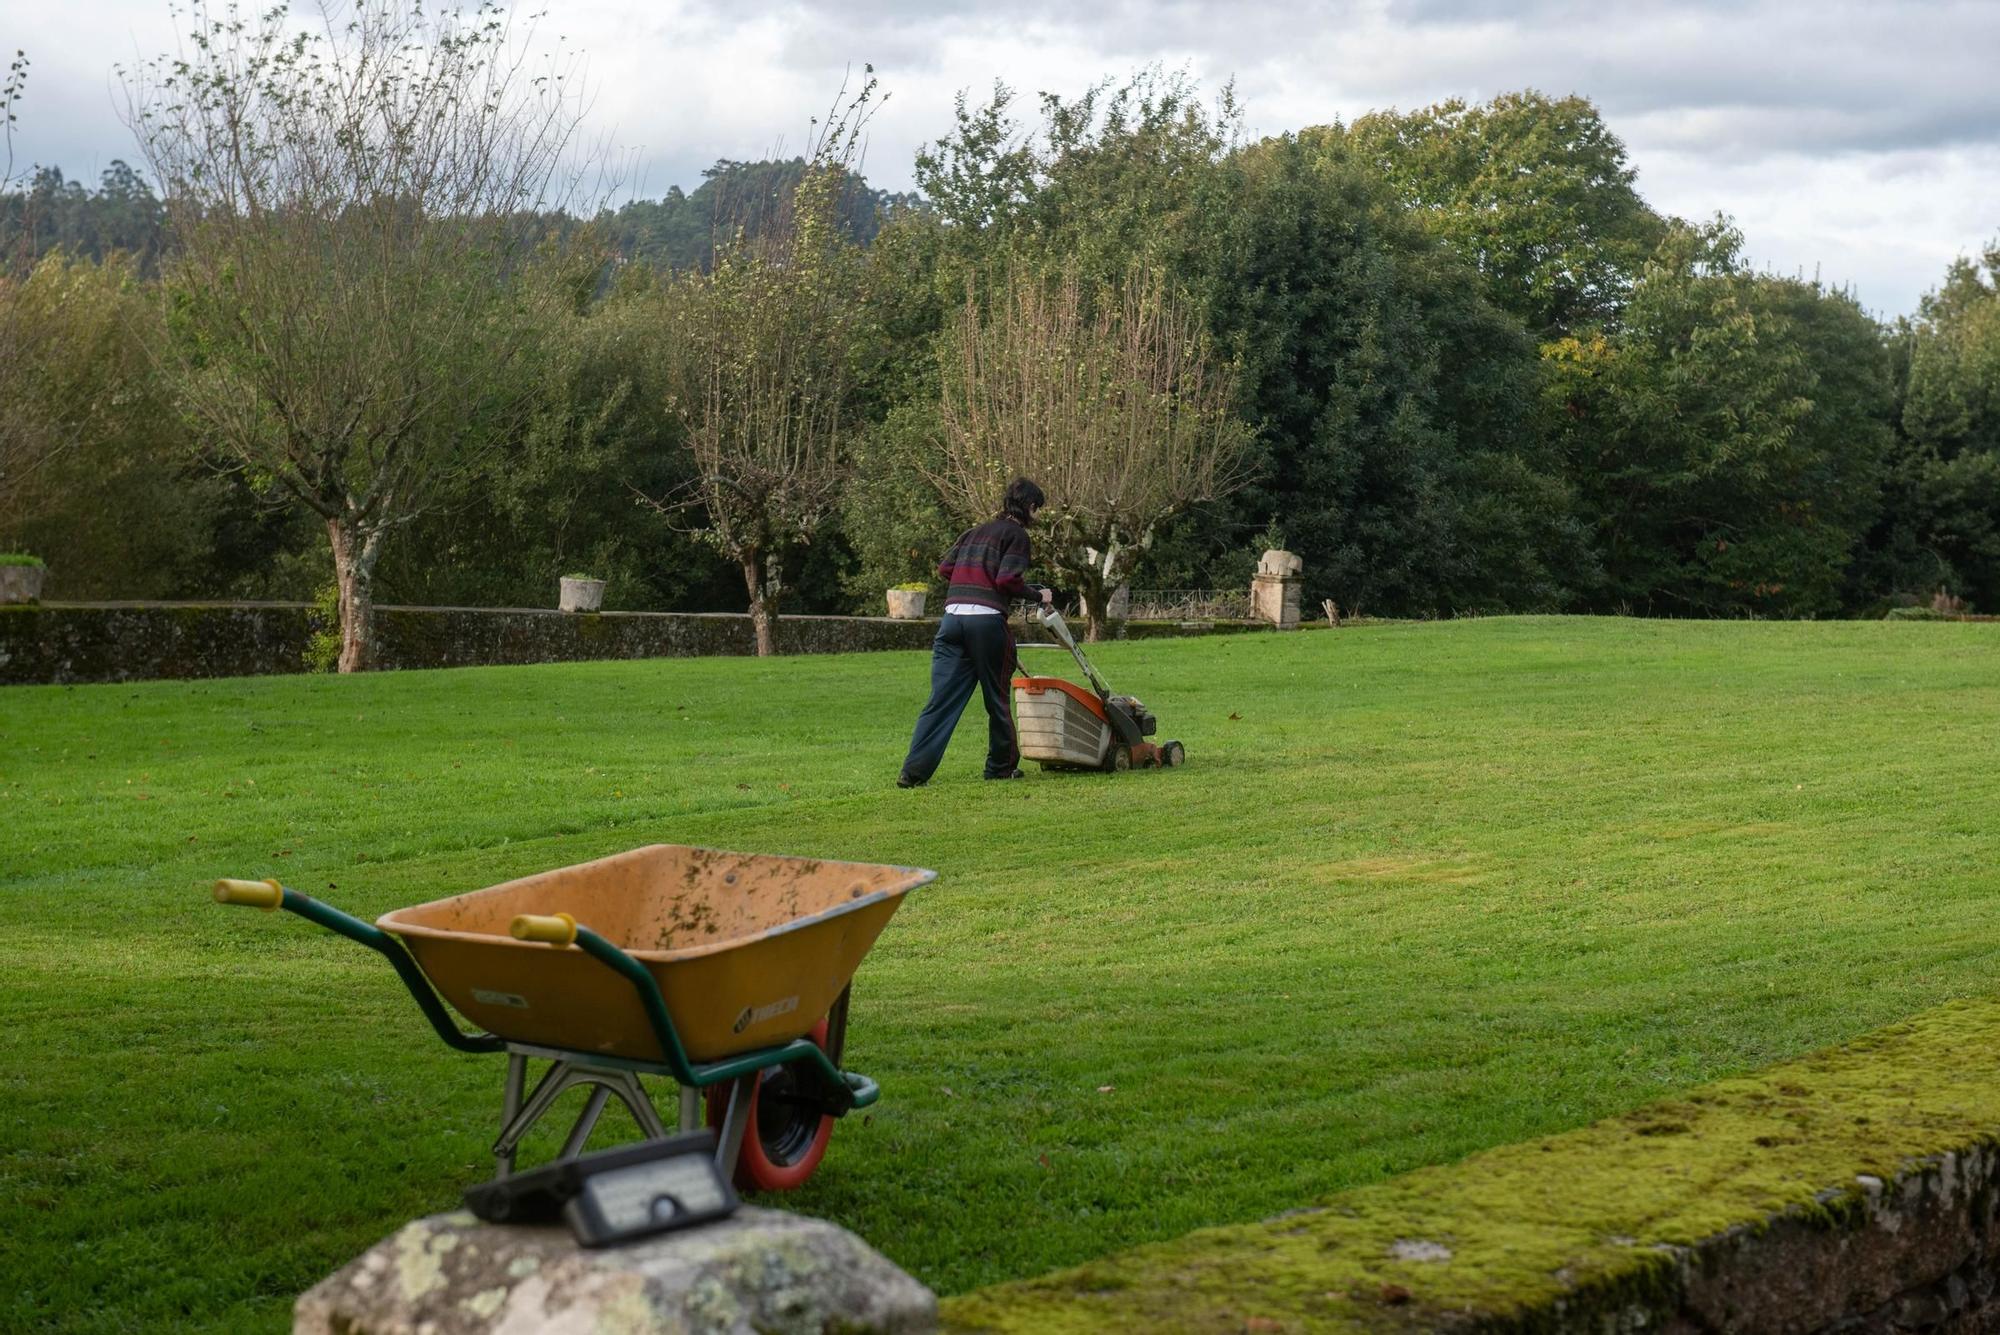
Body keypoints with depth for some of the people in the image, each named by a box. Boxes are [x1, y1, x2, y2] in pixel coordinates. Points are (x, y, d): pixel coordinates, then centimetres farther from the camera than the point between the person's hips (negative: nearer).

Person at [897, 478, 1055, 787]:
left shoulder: (975, 532, 23)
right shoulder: (1016, 534, 2)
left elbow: (944, 569, 19)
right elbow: (1008, 580, -10)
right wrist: (1037, 594, 4)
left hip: (952, 617, 6)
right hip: (987, 619, -6)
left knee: (941, 700, 1)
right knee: (998, 698, 11)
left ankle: (914, 772, -8)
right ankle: (1002, 766, 21)